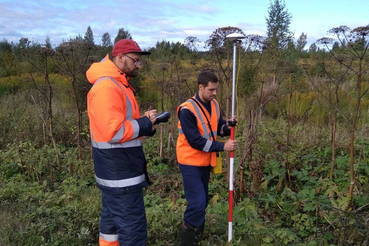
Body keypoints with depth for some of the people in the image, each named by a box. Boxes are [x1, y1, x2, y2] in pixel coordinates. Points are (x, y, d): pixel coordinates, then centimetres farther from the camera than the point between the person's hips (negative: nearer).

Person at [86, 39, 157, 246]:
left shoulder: (118, 84, 14)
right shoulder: (107, 87, -20)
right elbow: (114, 131, -28)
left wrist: (144, 122, 2)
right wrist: (145, 123, -16)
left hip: (116, 169, 11)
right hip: (120, 173, -11)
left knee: (113, 221, 23)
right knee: (133, 228, -4)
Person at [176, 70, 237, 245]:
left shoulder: (214, 105, 2)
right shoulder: (187, 110, -22)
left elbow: (219, 128, 12)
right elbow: (195, 141, -25)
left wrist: (228, 126, -11)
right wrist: (222, 146, -24)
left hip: (206, 161, 8)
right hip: (191, 162, -8)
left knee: (203, 201, 17)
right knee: (198, 202, -11)